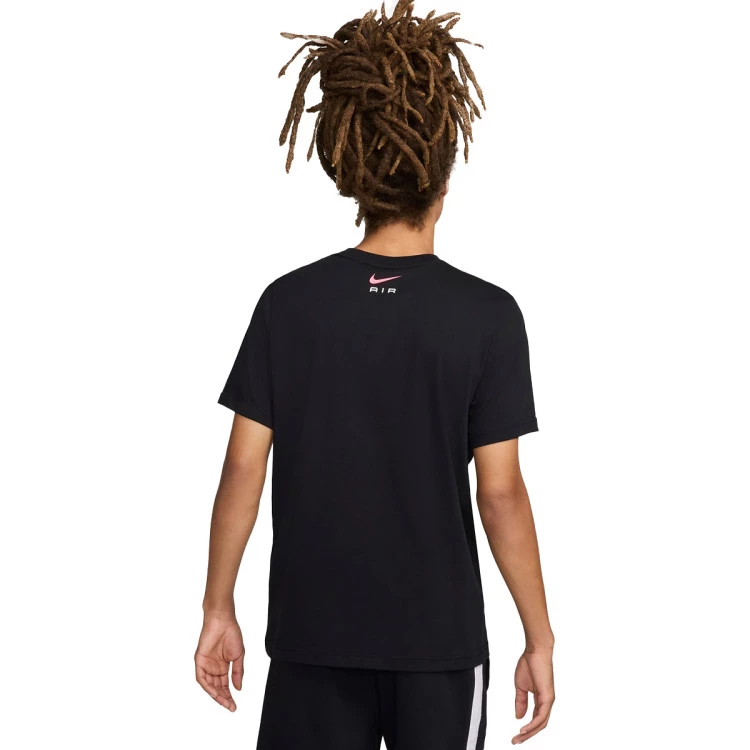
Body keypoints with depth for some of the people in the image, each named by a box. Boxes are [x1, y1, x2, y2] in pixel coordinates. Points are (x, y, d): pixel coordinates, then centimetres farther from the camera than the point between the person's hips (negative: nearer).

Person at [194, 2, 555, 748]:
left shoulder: (288, 302, -4)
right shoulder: (487, 315, -10)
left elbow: (244, 471, -3)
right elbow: (501, 493, -10)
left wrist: (217, 610, 7)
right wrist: (539, 637, -1)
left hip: (314, 636, 2)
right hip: (438, 637, -1)